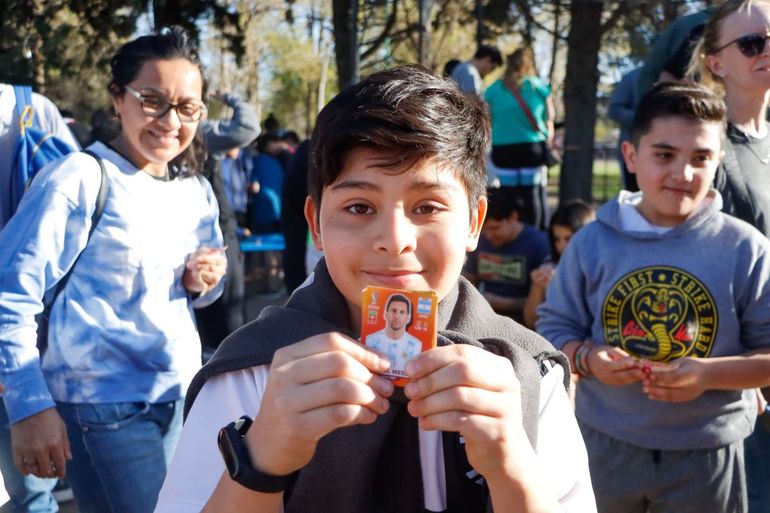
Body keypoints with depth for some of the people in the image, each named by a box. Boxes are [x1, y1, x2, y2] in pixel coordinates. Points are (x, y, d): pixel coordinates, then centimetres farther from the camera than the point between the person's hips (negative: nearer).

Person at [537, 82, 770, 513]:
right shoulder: (593, 242, -4)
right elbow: (554, 328, 1)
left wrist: (710, 374, -22)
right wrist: (587, 358, -18)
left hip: (707, 455, -1)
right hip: (604, 444, 1)